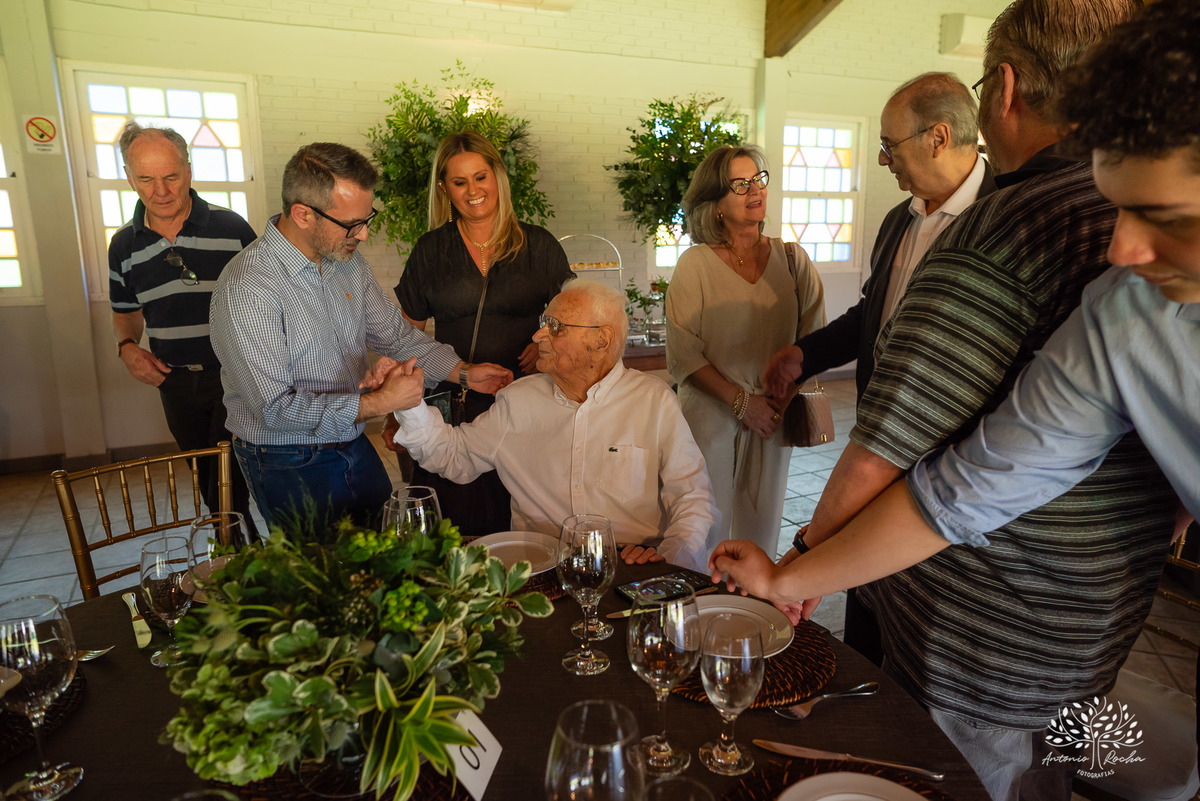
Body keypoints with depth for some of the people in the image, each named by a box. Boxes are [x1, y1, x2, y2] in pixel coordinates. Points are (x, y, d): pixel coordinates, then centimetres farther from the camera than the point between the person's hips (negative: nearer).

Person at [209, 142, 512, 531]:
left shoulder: (347, 259, 0)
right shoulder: (246, 289, -24)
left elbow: (393, 333, 10)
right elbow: (276, 408, -26)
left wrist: (464, 372, 0)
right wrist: (377, 403, -27)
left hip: (355, 447, 7)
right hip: (290, 466, -7)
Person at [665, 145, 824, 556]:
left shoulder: (792, 259, 4)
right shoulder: (695, 265, -4)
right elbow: (683, 356, -8)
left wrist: (788, 392, -8)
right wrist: (742, 402, -12)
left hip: (774, 419, 3)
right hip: (712, 418, -3)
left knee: (762, 525, 12)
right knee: (708, 528, 3)